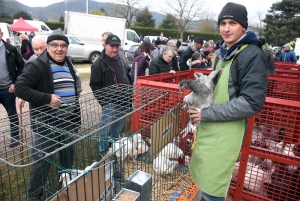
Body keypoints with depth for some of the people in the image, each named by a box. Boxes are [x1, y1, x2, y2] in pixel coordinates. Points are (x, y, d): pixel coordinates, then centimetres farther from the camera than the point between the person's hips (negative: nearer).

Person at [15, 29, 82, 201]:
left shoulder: (69, 65, 10)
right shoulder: (37, 66, -13)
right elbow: (20, 88, -20)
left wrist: (76, 116, 13)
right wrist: (47, 98, -26)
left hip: (68, 121, 7)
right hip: (46, 122, -7)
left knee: (68, 155, 22)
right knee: (42, 159, 1)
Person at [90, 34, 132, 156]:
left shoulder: (121, 60, 12)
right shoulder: (99, 64, -13)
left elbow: (127, 78, 22)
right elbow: (95, 85, -15)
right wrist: (104, 101, -18)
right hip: (109, 103, -7)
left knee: (118, 128, 20)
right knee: (106, 128, 2)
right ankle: (103, 152, 21)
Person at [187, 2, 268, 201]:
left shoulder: (253, 55, -14)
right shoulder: (225, 52, 13)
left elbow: (251, 103, -21)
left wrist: (207, 114, -19)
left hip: (227, 131, -8)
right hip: (210, 128, 8)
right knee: (204, 179, 21)